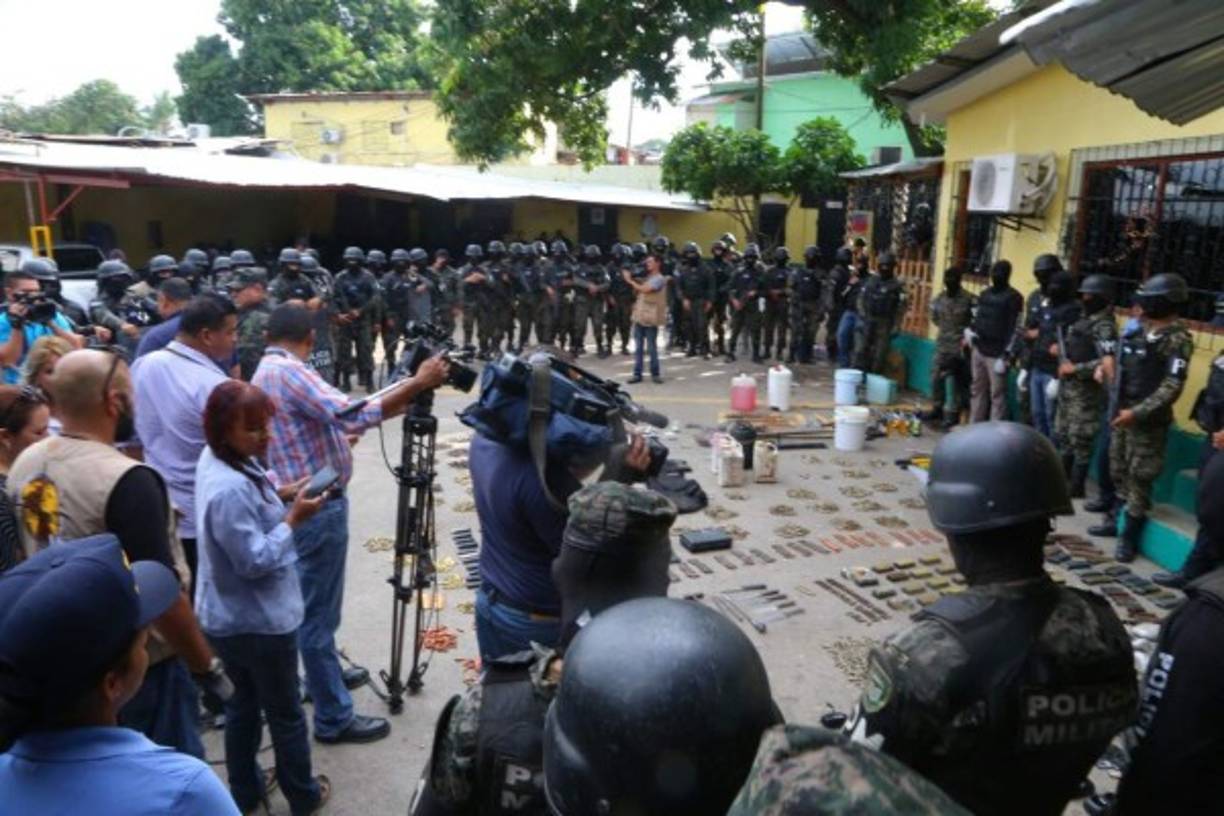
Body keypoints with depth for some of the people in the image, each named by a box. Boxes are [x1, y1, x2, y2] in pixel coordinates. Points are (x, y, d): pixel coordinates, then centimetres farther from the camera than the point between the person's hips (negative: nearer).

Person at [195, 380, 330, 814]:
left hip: (228, 618, 9)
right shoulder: (230, 490, -32)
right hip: (260, 622, -9)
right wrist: (294, 518, -23)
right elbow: (255, 560, -28)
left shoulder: (218, 460, -2)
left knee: (242, 705, 24)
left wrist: (281, 494, -1)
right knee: (286, 715, 12)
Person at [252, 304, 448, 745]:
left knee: (319, 606, 25)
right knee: (317, 611, -1)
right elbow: (352, 416, -31)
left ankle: (325, 673, 43)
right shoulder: (288, 372, -20)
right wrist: (417, 383, -27)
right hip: (316, 508, -10)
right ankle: (333, 717, 10)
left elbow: (336, 418, 15)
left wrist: (403, 400, 8)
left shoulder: (269, 370, 13)